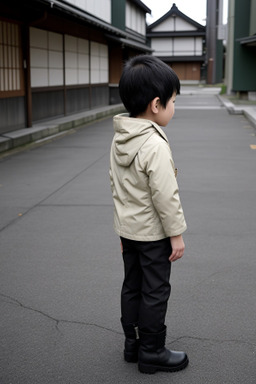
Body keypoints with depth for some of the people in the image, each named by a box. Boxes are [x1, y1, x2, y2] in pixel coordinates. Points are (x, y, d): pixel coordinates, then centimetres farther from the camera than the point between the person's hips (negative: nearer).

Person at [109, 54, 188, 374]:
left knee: (132, 286, 17)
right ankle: (152, 353, 18)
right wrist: (176, 234, -13)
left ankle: (133, 343, 31)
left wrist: (123, 225, 18)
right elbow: (165, 196, -24)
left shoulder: (119, 139, 2)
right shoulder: (155, 145, -25)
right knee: (155, 293, 5)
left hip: (128, 228, 8)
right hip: (152, 232, -8)